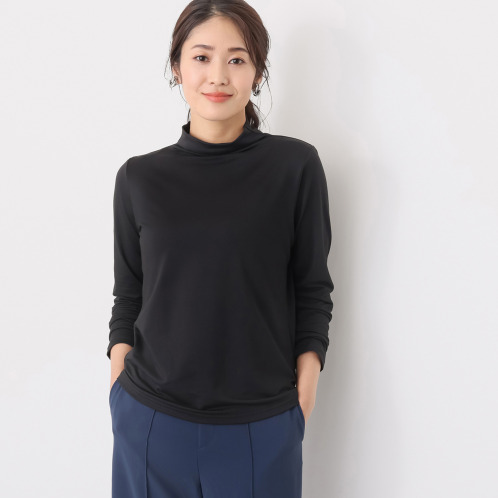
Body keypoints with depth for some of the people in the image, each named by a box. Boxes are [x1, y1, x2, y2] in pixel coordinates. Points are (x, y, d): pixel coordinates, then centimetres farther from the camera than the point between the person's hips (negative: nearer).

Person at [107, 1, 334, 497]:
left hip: (262, 423, -1)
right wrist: (120, 380, 2)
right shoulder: (139, 178, 0)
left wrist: (305, 384, -2)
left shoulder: (296, 165, -5)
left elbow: (312, 288, 1)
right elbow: (128, 294, 8)